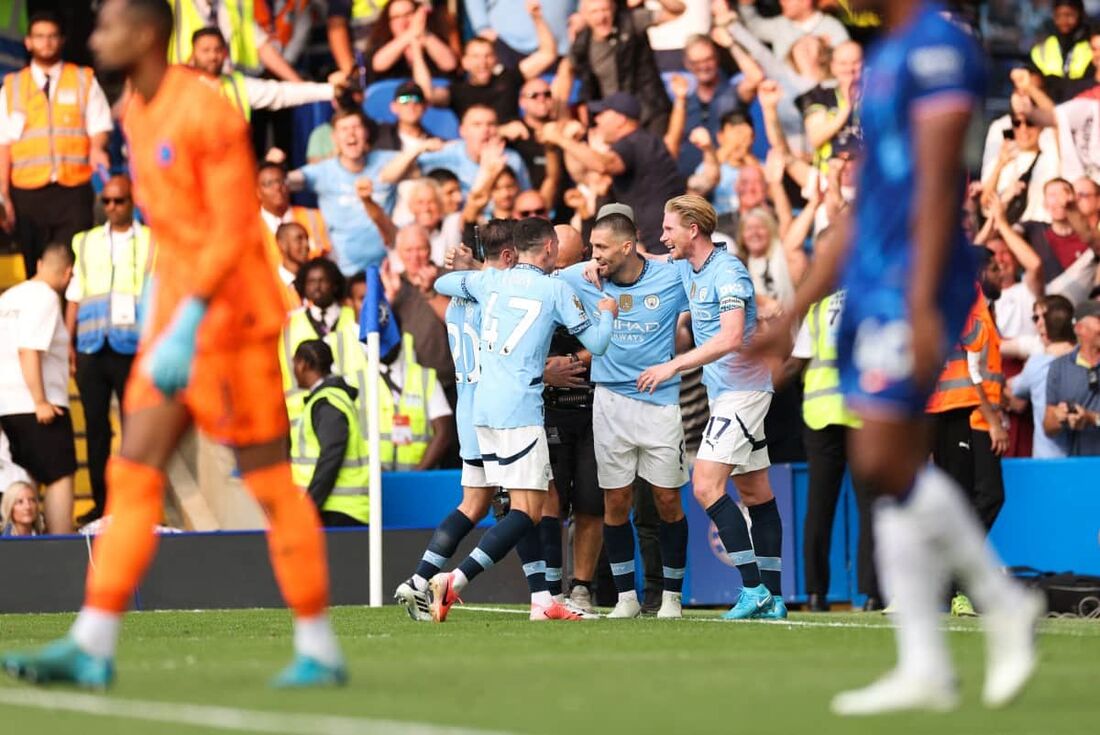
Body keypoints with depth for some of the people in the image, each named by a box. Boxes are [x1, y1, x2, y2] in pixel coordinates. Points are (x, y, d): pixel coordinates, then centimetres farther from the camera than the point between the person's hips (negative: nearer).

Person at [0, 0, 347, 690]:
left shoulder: (207, 111, -15)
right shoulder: (137, 115, 12)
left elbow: (233, 231, -19)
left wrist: (186, 327, -25)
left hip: (230, 317, -8)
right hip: (175, 321, 8)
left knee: (269, 482, -2)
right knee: (133, 476, 0)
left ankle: (319, 647, 6)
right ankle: (92, 647, -2)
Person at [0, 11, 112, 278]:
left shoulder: (84, 81, 11)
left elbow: (99, 127, 6)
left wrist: (97, 148, -19)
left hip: (73, 189, -1)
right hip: (28, 193, 1)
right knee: (36, 272, 1)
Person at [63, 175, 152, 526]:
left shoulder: (152, 243, 6)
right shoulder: (86, 243, 15)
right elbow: (74, 297, 14)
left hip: (132, 349, -3)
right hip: (91, 348, 3)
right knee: (95, 426, 4)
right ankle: (100, 503, 9)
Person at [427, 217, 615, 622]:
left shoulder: (490, 281, 10)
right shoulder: (555, 289, -3)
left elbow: (441, 283, 27)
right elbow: (596, 344, 2)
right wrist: (606, 313, 22)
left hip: (484, 406, 7)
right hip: (520, 408, -7)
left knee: (525, 506, 12)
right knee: (528, 510, -8)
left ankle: (541, 599, 10)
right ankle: (454, 580, -21)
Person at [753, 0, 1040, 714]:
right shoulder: (886, 58, 19)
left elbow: (937, 185, -18)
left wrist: (922, 304, -24)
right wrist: (793, 316, 22)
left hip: (914, 291, -9)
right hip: (874, 291, 9)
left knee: (884, 462, -13)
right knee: (898, 475, 6)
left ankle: (1006, 604, 1)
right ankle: (925, 667, 6)